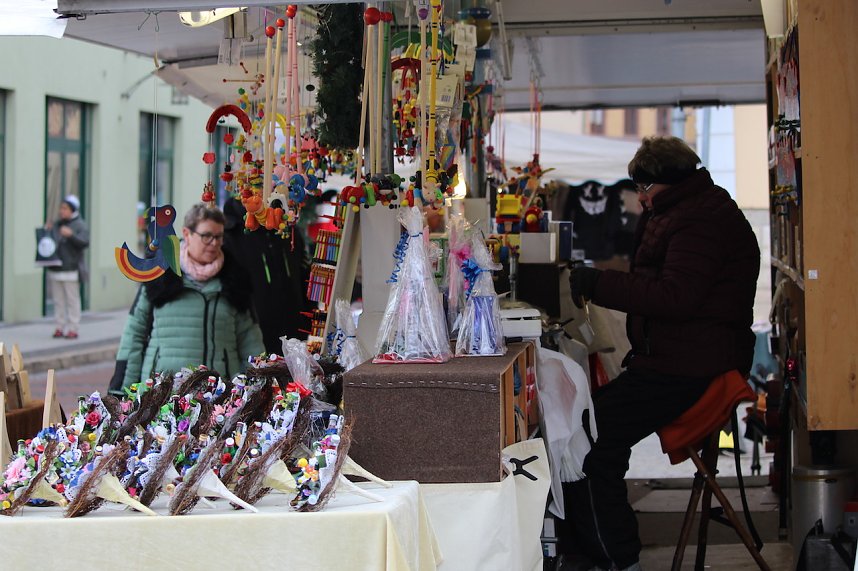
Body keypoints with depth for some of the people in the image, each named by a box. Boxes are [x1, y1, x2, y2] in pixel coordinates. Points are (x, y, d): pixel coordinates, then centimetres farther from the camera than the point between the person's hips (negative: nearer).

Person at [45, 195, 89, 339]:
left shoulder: (80, 225, -1)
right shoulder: (56, 225, 15)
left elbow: (84, 242, -14)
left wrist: (71, 235, -28)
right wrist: (47, 231, 3)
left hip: (71, 269, -6)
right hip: (55, 268, 6)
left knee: (72, 299, -4)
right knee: (58, 300, 7)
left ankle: (73, 328, -1)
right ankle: (60, 326, 12)